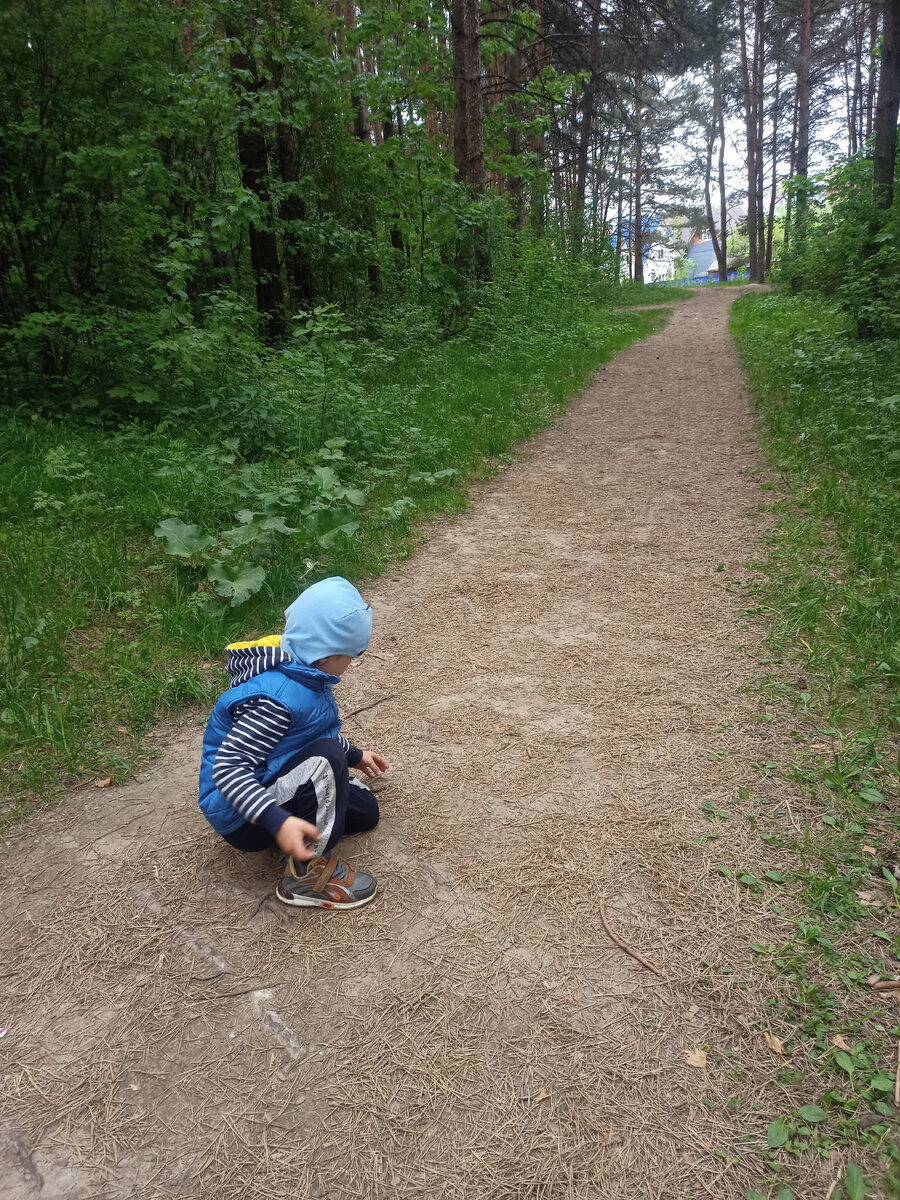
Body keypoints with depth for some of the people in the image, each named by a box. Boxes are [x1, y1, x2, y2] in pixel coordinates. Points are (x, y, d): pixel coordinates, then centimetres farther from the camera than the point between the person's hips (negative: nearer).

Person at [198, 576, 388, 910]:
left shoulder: (301, 674, -1)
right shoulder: (276, 696, -32)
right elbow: (227, 767, -36)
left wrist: (354, 755, 27)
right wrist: (277, 822, -45)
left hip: (273, 782, 10)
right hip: (242, 818, -10)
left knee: (365, 811, 12)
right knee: (326, 758, -32)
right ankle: (308, 874, -19)